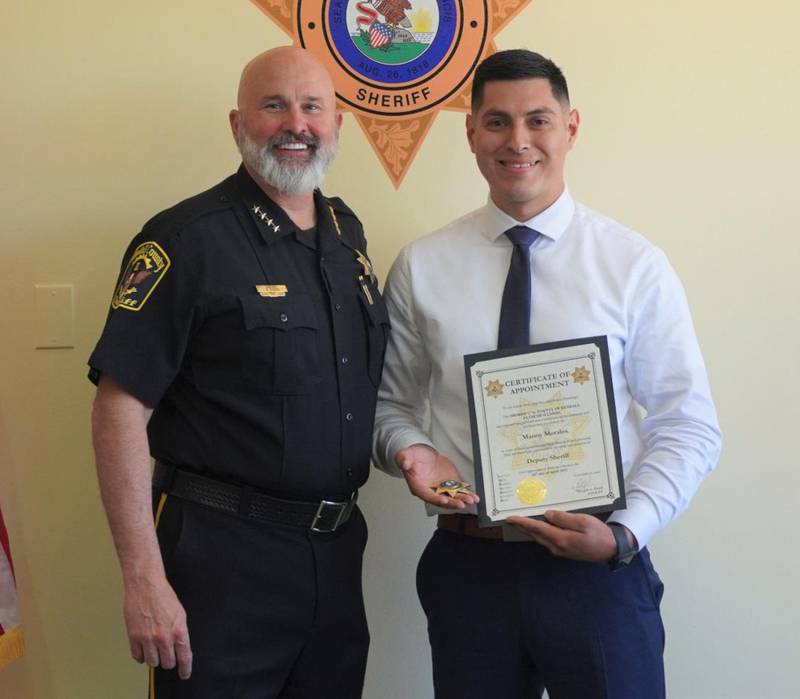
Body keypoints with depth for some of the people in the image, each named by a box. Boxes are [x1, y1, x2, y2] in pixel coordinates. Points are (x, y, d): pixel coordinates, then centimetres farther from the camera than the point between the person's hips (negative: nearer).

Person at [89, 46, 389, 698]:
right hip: (223, 554, -6)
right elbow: (119, 410, -16)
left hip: (338, 547, 7)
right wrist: (144, 581, -19)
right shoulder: (186, 240, -12)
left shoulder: (348, 233, 10)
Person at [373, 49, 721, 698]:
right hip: (466, 564, 1)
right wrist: (412, 450, -12)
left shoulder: (636, 267, -4)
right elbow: (391, 404, 10)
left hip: (600, 569, -1)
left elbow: (688, 427, -2)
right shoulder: (421, 268, 2)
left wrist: (624, 534, -15)